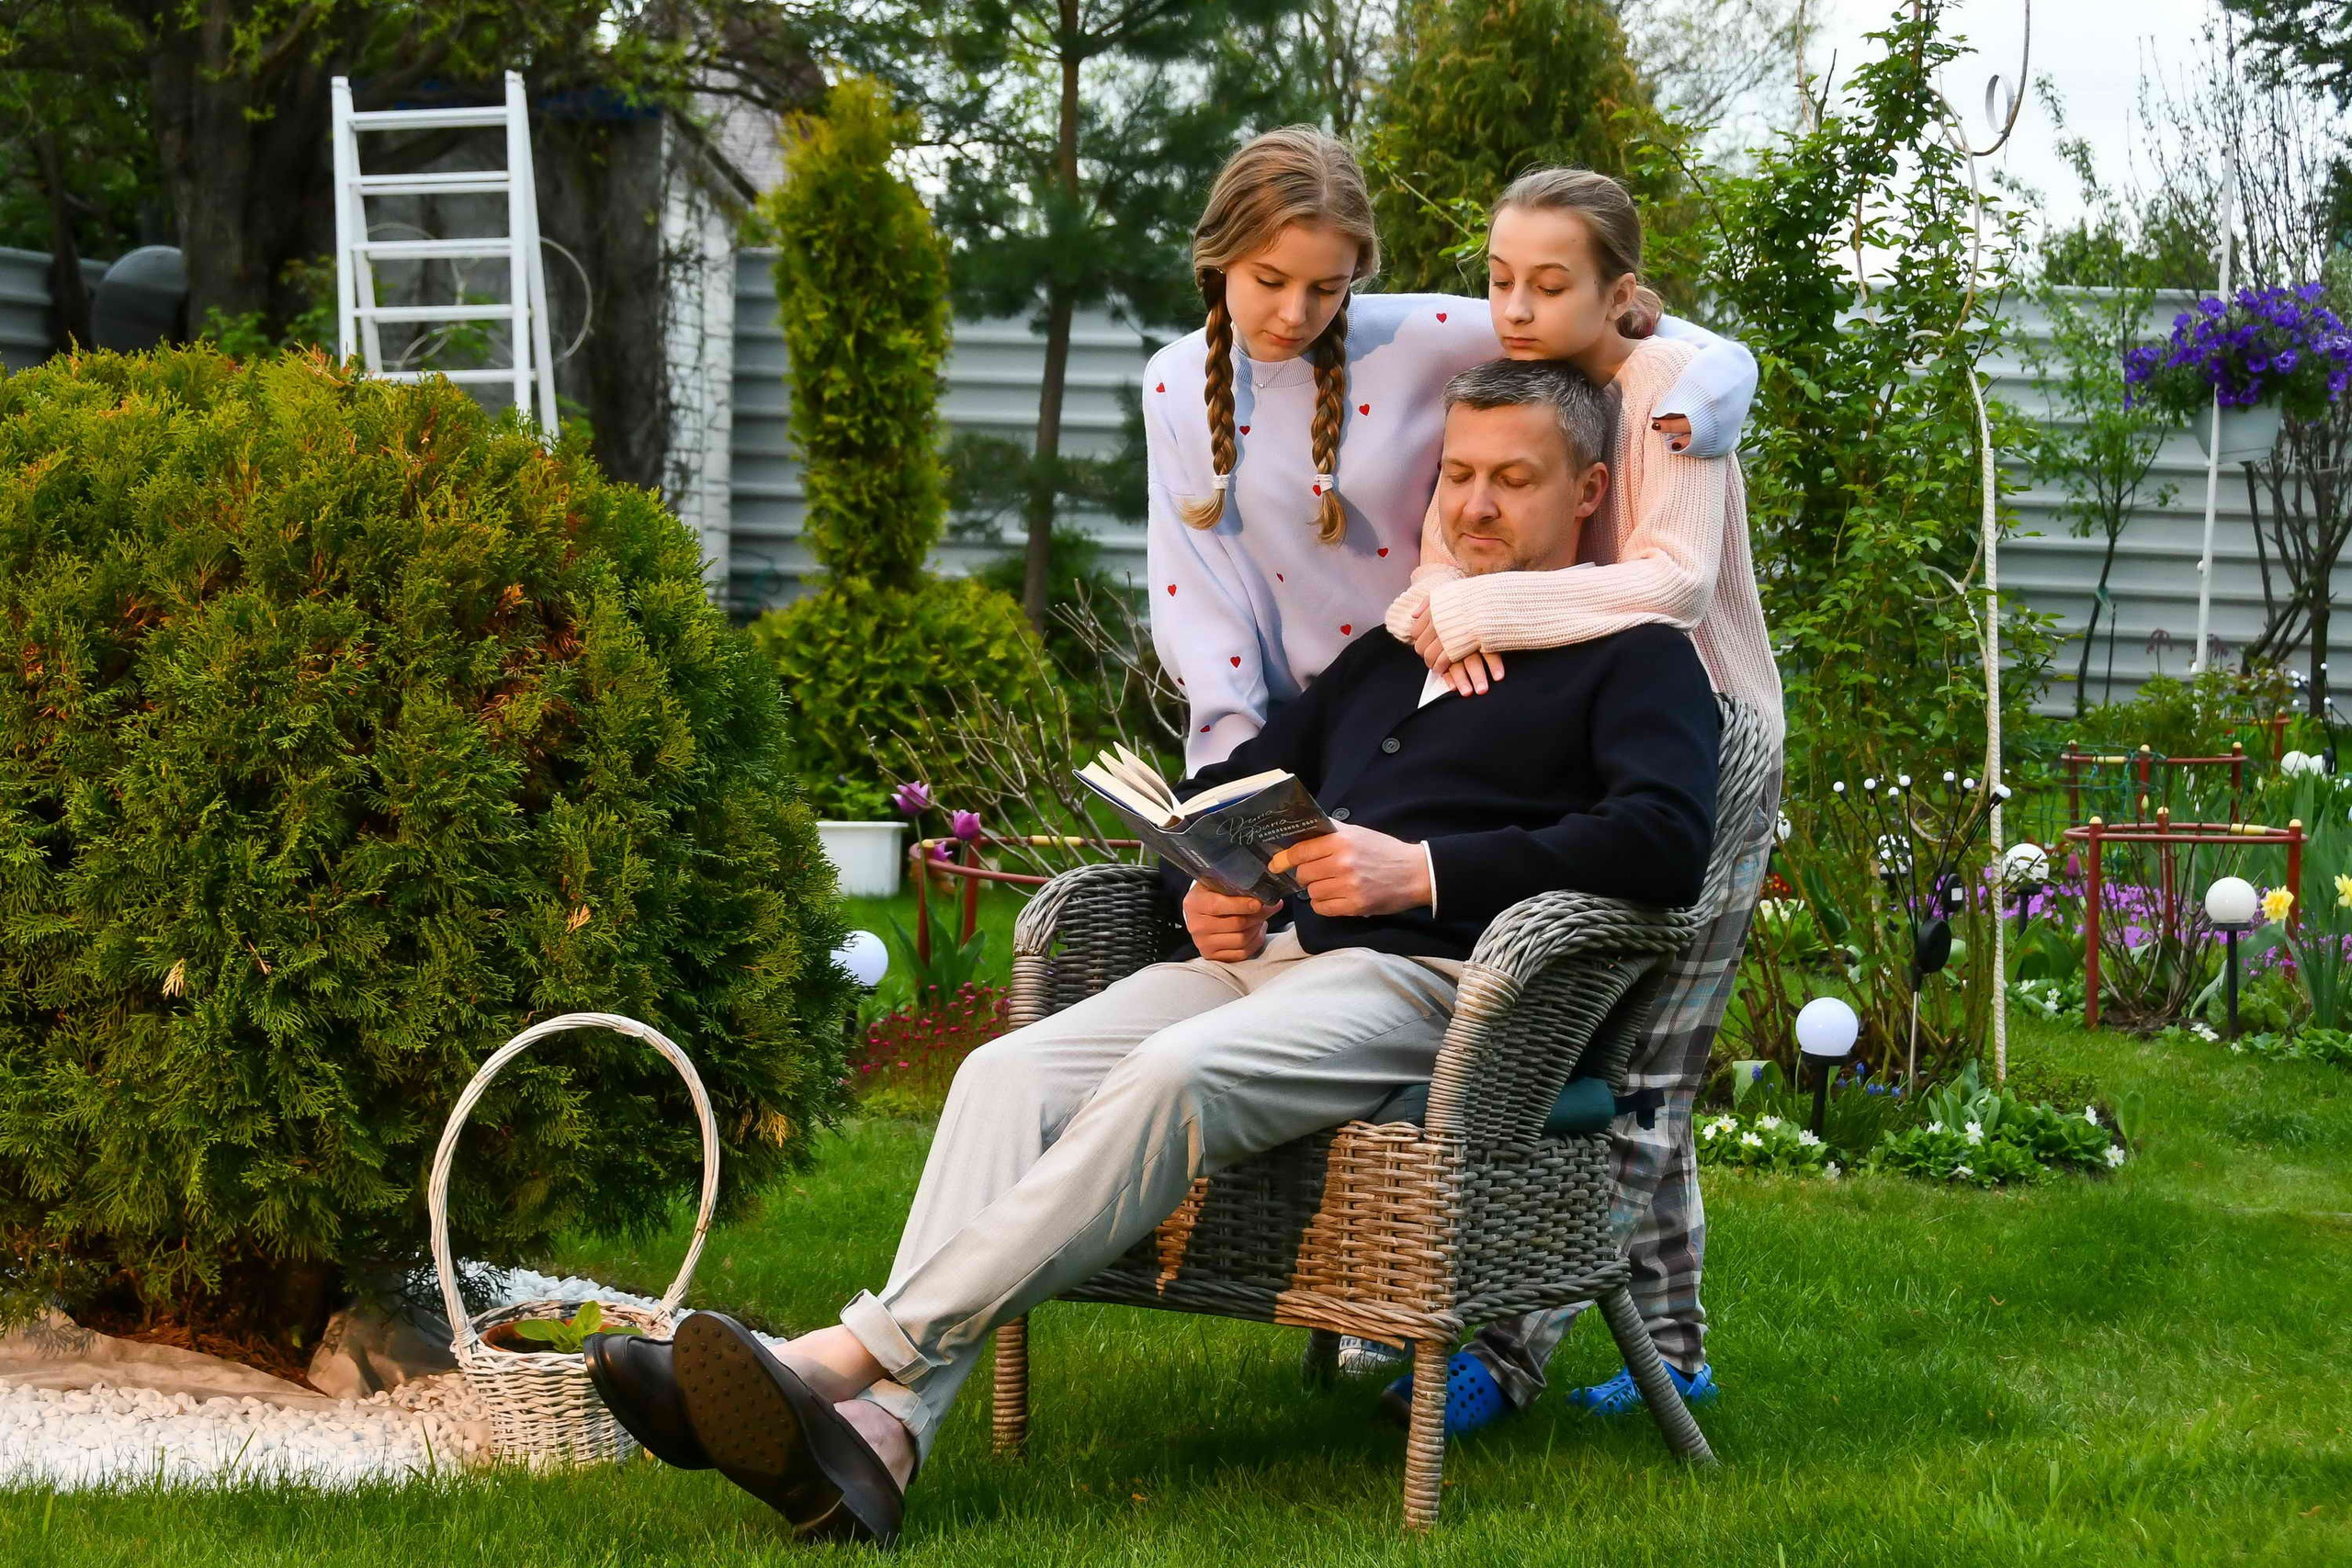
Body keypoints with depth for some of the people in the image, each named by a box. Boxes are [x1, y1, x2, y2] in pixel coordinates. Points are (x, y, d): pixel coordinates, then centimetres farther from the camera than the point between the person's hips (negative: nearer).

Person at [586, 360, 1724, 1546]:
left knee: (1174, 1077, -34)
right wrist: (1207, 887, 10)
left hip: (1422, 979, -7)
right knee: (1011, 1072, -20)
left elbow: (1667, 840, -9)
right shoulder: (1386, 656, 31)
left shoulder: (1636, 659, 10)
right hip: (1270, 953, 7)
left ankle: (855, 1356, -40)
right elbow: (1229, 784, 35)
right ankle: (876, 1434, -37)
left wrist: (1425, 869, -16)